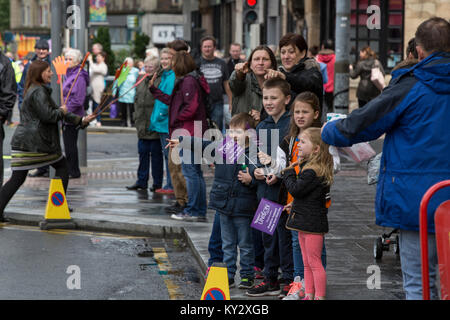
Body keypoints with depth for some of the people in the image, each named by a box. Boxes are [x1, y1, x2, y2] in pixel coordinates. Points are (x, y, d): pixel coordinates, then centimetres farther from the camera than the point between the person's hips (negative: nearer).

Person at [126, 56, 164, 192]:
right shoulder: (141, 81, 14)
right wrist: (137, 117, 14)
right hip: (143, 125, 7)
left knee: (156, 154, 1)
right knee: (143, 153, 10)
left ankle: (157, 183, 8)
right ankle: (142, 181, 16)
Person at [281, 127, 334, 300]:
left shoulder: (313, 172, -20)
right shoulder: (309, 167, 12)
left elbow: (295, 189, -20)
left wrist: (288, 171, -8)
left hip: (312, 222, -10)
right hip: (305, 222, 10)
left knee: (314, 263, -5)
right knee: (307, 263, 14)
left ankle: (319, 297, 0)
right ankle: (309, 295, 20)